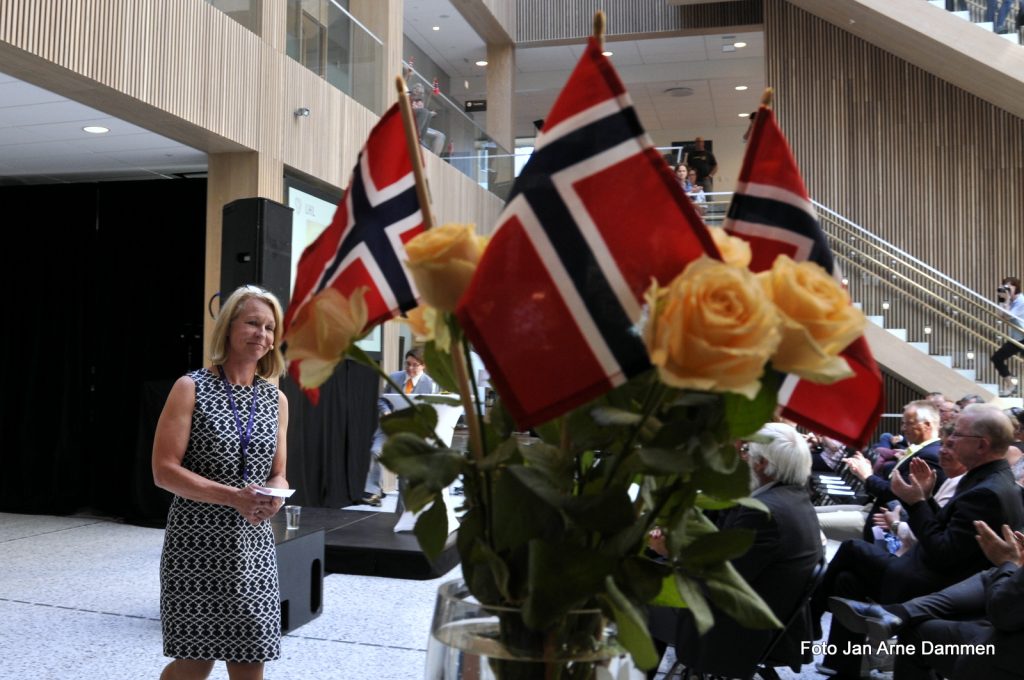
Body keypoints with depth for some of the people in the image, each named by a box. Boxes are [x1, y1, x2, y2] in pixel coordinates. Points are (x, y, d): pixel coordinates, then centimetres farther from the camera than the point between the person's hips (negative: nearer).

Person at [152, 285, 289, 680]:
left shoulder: (276, 400, 8)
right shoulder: (191, 388, -5)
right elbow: (164, 470, -11)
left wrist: (274, 498, -10)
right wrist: (234, 497, -21)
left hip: (254, 547, 4)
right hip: (196, 544, -4)